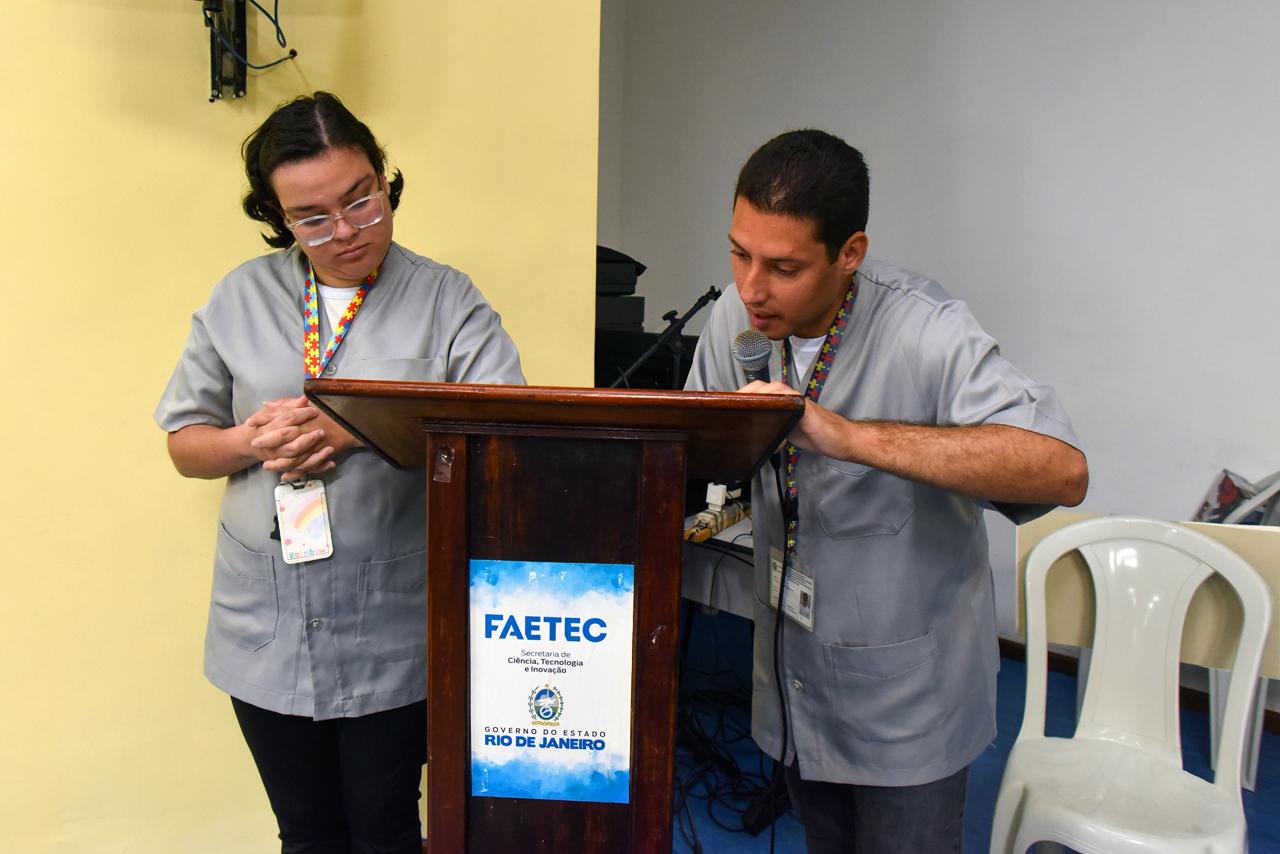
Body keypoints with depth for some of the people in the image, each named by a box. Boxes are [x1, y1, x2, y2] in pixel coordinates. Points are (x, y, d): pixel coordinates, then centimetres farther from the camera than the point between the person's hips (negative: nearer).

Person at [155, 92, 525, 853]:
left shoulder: (447, 299, -4)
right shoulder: (242, 297, 5)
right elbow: (185, 442, 10)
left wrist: (357, 429, -21)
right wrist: (253, 441, -11)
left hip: (392, 640, -3)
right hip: (266, 638, 3)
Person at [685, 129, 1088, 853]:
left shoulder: (924, 330, -25)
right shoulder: (737, 316, -7)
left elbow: (1063, 469, -37)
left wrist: (845, 435, -43)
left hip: (906, 695, -5)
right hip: (792, 677, 5)